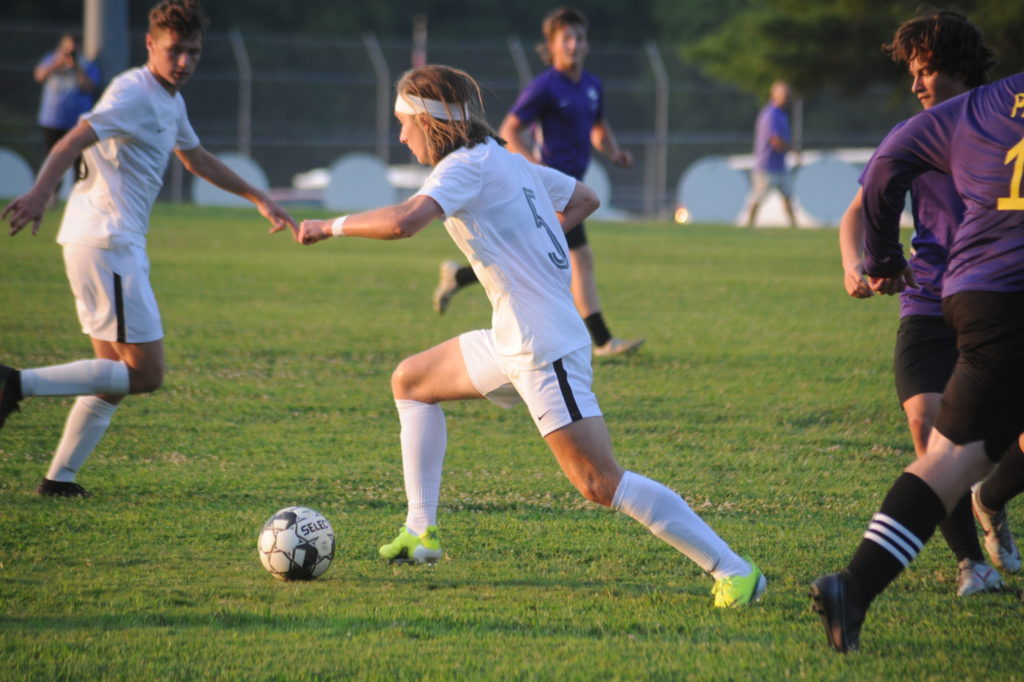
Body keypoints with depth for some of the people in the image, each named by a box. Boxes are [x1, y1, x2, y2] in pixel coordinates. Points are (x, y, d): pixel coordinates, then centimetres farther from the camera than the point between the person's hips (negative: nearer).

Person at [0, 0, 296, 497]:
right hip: (106, 244, -10)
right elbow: (73, 142, -26)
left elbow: (195, 157, 35)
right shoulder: (134, 93, -13)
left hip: (117, 245, 10)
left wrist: (258, 199, 41)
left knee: (116, 374, 13)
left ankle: (60, 478, 14)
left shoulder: (169, 100, 18)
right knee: (145, 373, -12)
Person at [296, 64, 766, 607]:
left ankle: (735, 572, -15)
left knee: (601, 485, -14)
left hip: (545, 350, -10)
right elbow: (585, 198, 28)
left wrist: (331, 226, -16)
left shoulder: (468, 166, -13)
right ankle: (421, 532, 20)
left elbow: (403, 221, -30)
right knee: (410, 382, 21)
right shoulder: (509, 162, 14)